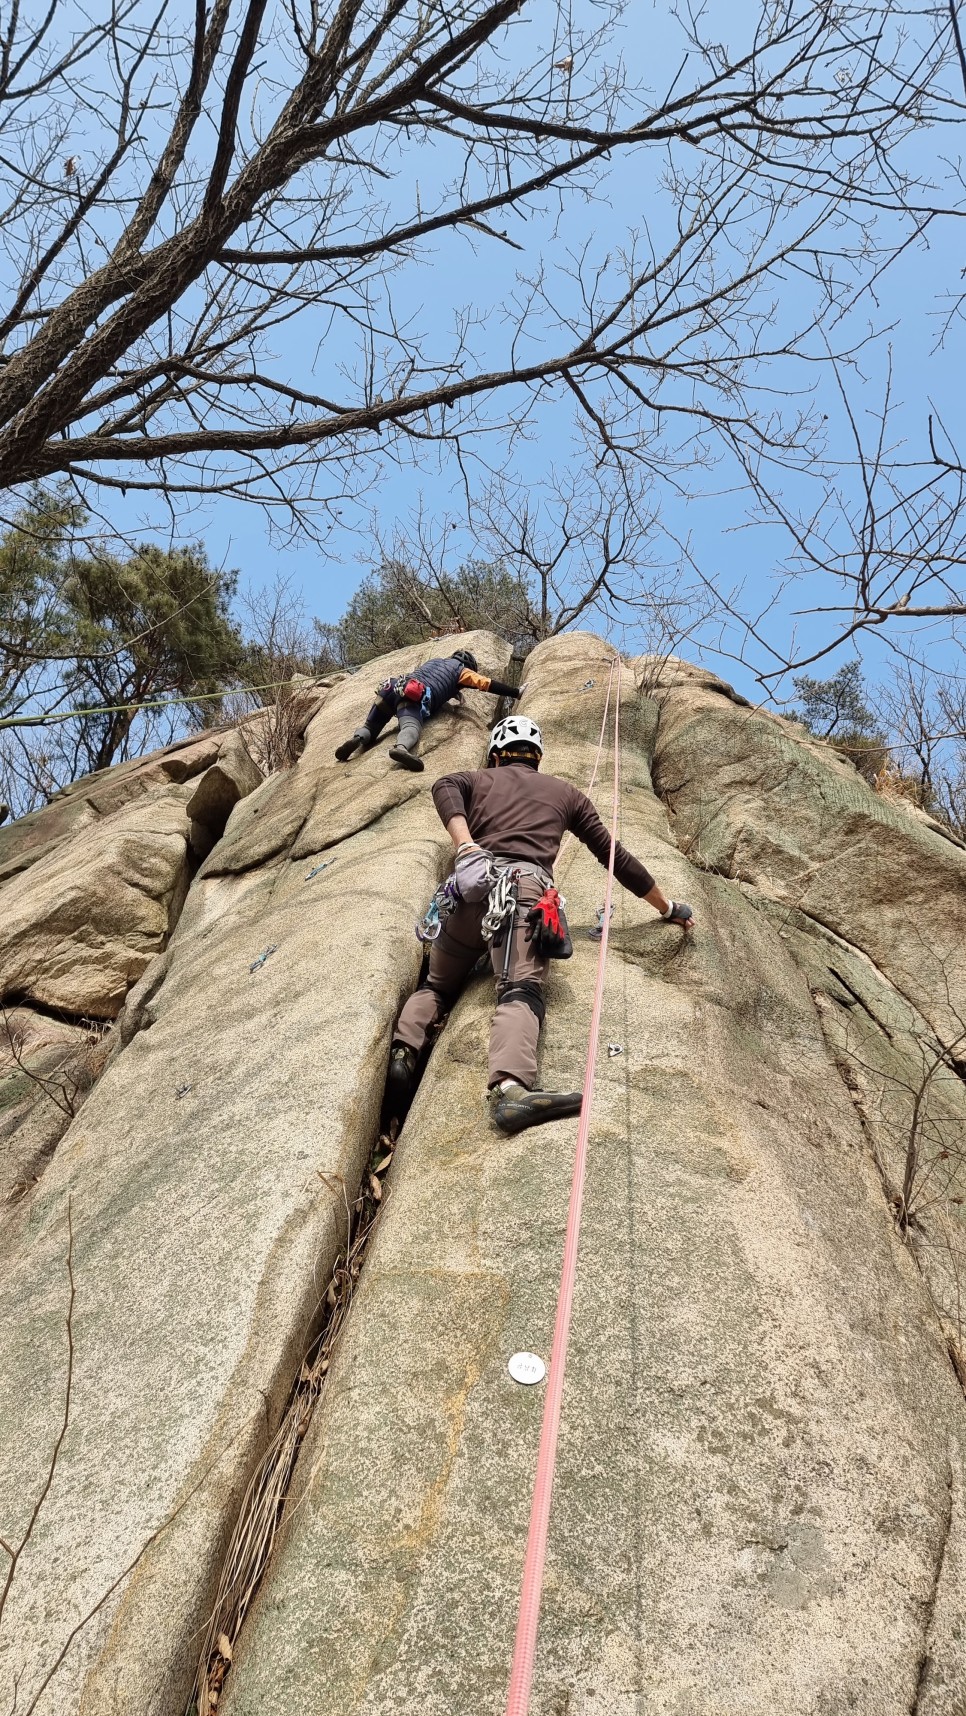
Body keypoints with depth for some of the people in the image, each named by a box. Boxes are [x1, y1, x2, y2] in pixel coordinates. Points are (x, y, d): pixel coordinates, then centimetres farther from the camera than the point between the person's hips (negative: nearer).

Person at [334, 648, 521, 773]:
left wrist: (450, 689, 61)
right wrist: (517, 692, 27)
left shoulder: (436, 660, 40)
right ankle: (402, 747, -65)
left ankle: (358, 739, -21)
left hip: (395, 686, 6)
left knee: (370, 726, 13)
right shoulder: (462, 671, 24)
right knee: (412, 726, -32)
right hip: (415, 696, -6)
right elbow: (489, 685, 20)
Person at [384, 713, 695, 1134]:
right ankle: (510, 1088, -53)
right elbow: (615, 856, 31)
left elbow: (444, 786, 4)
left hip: (472, 885, 2)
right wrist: (667, 907, 40)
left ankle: (401, 1053, -9)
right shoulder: (566, 793, 31)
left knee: (435, 986, 21)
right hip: (527, 887, -2)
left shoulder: (480, 779, 30)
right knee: (521, 992, -23)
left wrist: (465, 846, -7)